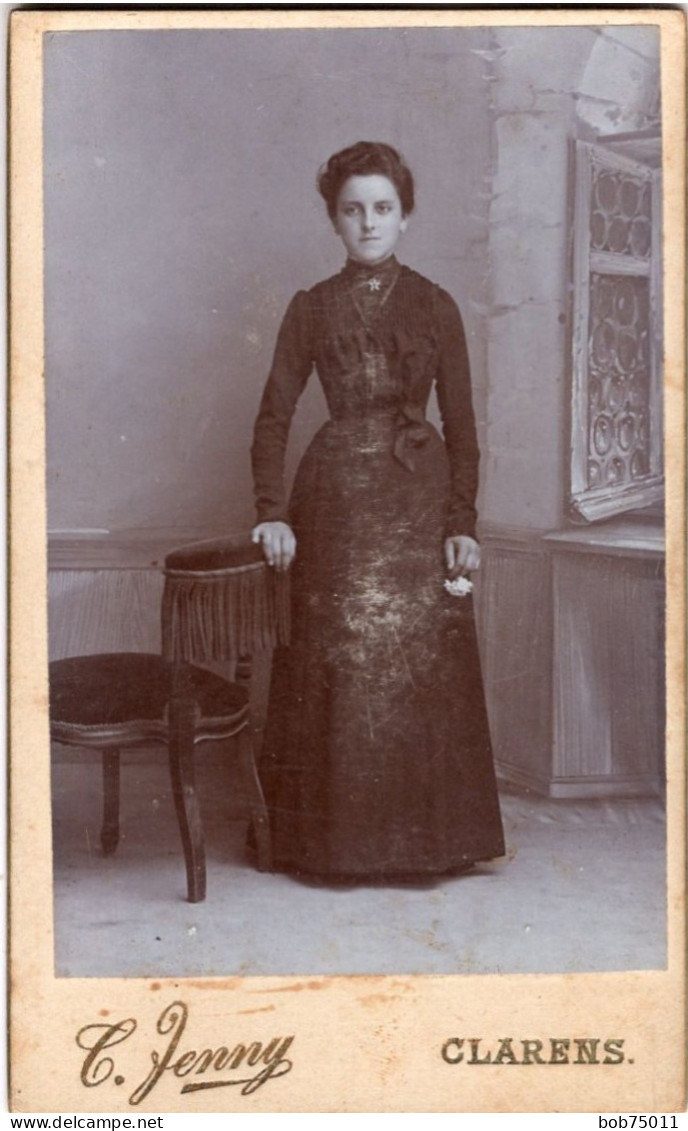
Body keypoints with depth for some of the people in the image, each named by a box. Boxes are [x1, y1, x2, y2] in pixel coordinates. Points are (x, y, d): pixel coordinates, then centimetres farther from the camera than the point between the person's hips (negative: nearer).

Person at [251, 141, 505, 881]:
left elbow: (461, 424, 4)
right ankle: (336, 839, 13)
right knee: (336, 670, 1)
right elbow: (274, 416, 4)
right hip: (335, 503, 0)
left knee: (422, 669, 1)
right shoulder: (311, 309, 6)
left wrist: (462, 523, -5)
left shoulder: (434, 307, 5)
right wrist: (272, 513, -8)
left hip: (420, 498, 0)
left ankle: (427, 836, 15)